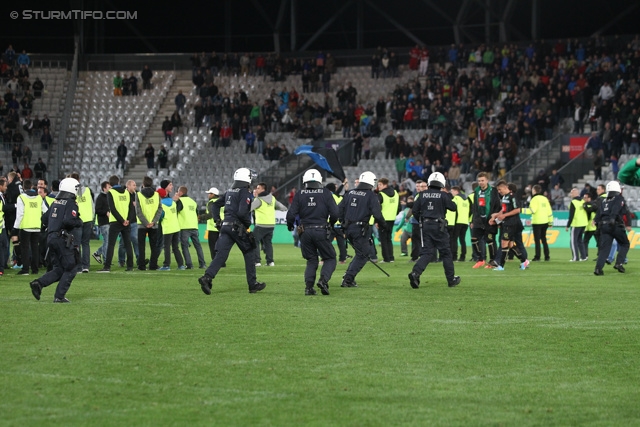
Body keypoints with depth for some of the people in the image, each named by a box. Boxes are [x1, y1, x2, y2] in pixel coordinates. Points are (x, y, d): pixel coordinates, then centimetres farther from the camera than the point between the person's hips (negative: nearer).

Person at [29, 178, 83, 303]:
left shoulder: (55, 202, 15)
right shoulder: (70, 204, -9)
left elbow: (45, 218, 18)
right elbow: (68, 220, -22)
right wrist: (79, 222, -5)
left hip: (51, 237, 8)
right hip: (62, 239, -8)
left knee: (58, 269, 15)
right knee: (70, 269, 3)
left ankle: (38, 283, -5)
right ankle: (59, 296, -3)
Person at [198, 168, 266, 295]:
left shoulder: (230, 191, 14)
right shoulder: (245, 193, -10)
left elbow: (216, 204, 19)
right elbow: (242, 212, -21)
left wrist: (217, 220, 21)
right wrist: (248, 224, -5)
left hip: (225, 226, 6)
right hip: (238, 227, -6)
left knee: (221, 255, -1)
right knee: (249, 254, 10)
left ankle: (207, 277, -21)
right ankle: (252, 284, 15)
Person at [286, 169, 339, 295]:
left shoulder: (299, 195, 1)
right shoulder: (326, 193, -2)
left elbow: (291, 214, -4)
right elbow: (335, 213, -6)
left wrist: (290, 226, 17)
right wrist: (331, 224, 15)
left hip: (305, 231, 2)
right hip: (321, 231, -2)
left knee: (311, 260, 16)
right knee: (330, 259, 10)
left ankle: (308, 286, 0)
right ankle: (323, 279, -15)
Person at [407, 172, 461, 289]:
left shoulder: (423, 195, 3)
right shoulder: (443, 195, -8)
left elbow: (415, 210, 4)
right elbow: (453, 207, 0)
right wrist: (449, 198, 16)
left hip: (425, 225, 3)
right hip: (438, 226, -3)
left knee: (427, 253, 5)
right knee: (446, 253, 9)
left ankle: (415, 273, -18)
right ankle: (451, 279, 15)